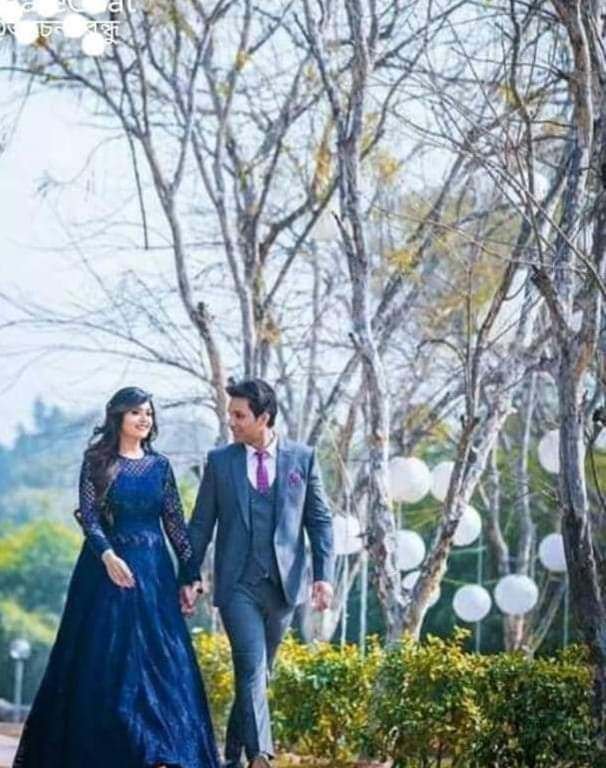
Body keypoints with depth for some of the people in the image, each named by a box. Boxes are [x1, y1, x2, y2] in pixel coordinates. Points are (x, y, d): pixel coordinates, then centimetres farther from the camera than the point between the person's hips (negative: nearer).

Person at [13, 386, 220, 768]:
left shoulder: (160, 465, 9)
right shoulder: (97, 461, 0)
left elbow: (175, 522, 9)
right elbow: (88, 514, -8)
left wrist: (190, 573, 4)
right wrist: (107, 554, -24)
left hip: (154, 568, 3)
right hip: (107, 565, -3)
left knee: (162, 658, -1)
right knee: (105, 659, -1)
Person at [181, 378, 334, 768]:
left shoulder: (302, 458, 3)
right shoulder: (219, 461, 4)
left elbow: (320, 520, 4)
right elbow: (201, 524, 8)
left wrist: (324, 575, -4)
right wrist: (190, 577, 3)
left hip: (284, 582, 1)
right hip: (238, 584, -1)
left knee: (258, 672, 11)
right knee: (252, 670, -13)